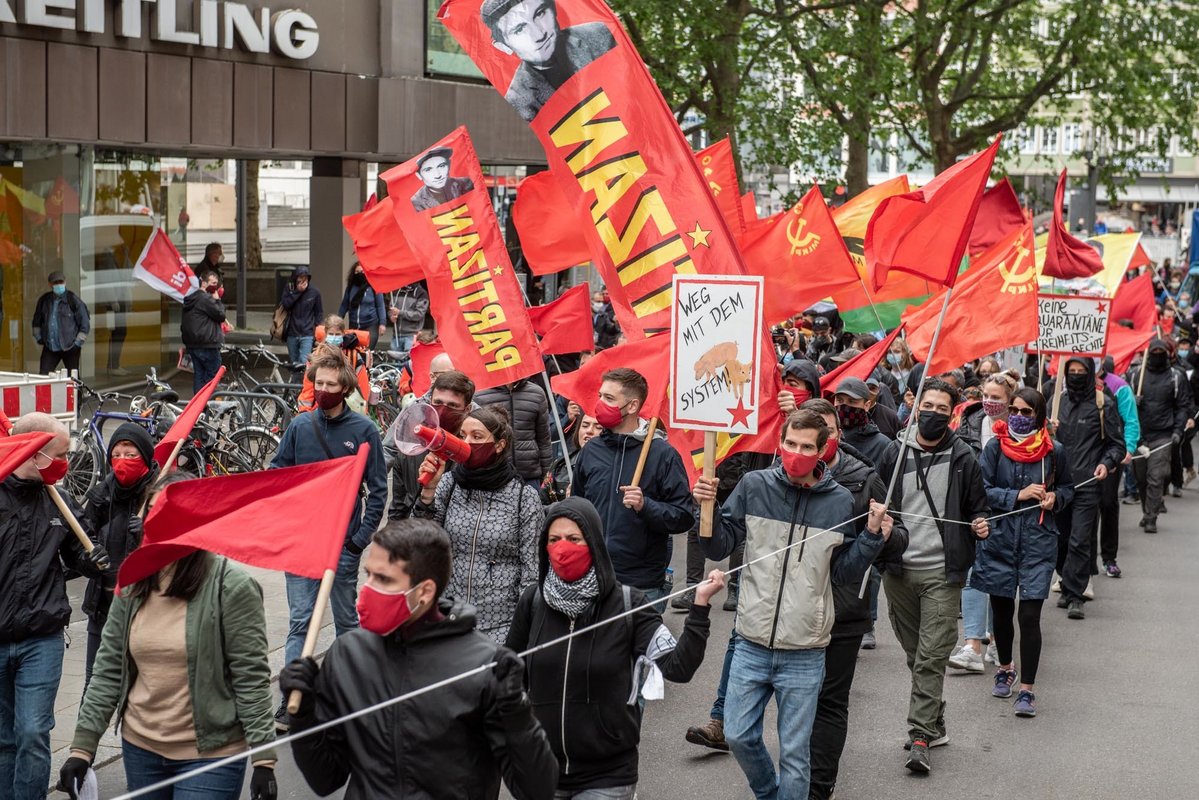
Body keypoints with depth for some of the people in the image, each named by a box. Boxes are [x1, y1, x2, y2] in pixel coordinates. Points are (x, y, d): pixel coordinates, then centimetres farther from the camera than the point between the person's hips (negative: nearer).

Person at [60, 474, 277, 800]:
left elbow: (251, 678, -13)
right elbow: (108, 670, 6)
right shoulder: (132, 586, 3)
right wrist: (82, 747, 2)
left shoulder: (231, 586, -13)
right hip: (139, 748, 5)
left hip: (210, 754, -5)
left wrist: (264, 759, -16)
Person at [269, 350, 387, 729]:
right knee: (299, 620, -1)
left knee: (347, 620, 11)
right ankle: (291, 702, -2)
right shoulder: (300, 426, 3)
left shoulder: (364, 430, -4)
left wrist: (362, 537, -8)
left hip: (344, 542, -1)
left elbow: (378, 490, -2)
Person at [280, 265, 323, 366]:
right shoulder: (289, 289, 2)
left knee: (304, 362, -17)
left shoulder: (314, 292, -2)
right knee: (294, 363, 12)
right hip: (292, 334, 3)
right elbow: (284, 304, -14)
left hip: (307, 335, -3)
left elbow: (319, 312, 8)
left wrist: (316, 326, 0)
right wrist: (297, 292, -18)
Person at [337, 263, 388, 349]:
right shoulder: (351, 287, 6)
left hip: (370, 325, -3)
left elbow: (380, 306, 0)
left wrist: (382, 323, -6)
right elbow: (344, 305, 12)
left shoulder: (374, 287, -4)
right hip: (353, 326, 3)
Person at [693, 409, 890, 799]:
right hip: (752, 645, 2)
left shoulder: (840, 501, -3)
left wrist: (872, 537, -10)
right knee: (738, 736, 9)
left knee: (794, 753, 5)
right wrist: (709, 509, -13)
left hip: (804, 654, -1)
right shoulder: (754, 486, -2)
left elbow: (844, 571, 4)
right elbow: (720, 548, 3)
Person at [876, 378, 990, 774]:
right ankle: (935, 724, 28)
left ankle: (920, 737, -6)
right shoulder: (895, 453, 6)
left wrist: (980, 525, -11)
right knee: (915, 655, 13)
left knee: (931, 657, -8)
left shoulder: (963, 458, 1)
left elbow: (976, 507, 10)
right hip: (899, 570, 3)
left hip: (942, 571, -3)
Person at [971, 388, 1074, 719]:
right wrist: (1018, 495, -16)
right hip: (999, 538, 1)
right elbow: (982, 491, -6)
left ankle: (1027, 689, -2)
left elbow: (1068, 486, 15)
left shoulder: (1053, 451, -1)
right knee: (1001, 610, 15)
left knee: (1029, 614, -8)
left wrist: (1055, 498, -5)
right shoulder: (995, 447, -2)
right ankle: (1005, 667, 40)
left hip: (1038, 541, -1)